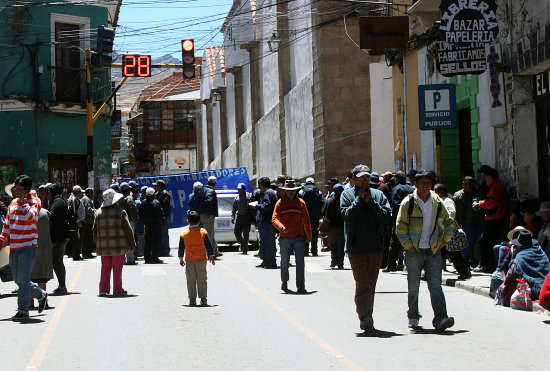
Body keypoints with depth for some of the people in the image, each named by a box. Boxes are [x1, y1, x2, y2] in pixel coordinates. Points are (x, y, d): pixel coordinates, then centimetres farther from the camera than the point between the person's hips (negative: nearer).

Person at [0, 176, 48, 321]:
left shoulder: (34, 202, -5)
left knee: (23, 280, -8)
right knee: (18, 280, 13)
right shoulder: (13, 202, 14)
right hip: (14, 247, 7)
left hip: (28, 247, -7)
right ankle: (41, 295, 32)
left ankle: (23, 310, -2)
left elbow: (29, 216, -25)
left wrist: (22, 200, -24)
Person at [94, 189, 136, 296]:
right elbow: (128, 230, -6)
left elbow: (95, 231, 11)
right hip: (118, 247, -4)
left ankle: (103, 289, 10)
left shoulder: (98, 213, 4)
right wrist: (132, 244, 3)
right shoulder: (120, 212, -10)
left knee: (105, 268, 12)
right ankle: (117, 290, 6)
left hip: (103, 247, 4)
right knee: (117, 268, 3)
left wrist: (97, 245, 21)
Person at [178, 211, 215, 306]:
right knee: (202, 279, 6)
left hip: (189, 260, 0)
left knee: (190, 280, 6)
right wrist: (211, 256, 7)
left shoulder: (184, 233, -1)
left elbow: (181, 247, 4)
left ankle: (192, 299, 4)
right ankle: (203, 299, 6)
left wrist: (181, 258, 14)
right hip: (201, 259, 0)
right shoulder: (203, 232, -4)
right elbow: (208, 245, -2)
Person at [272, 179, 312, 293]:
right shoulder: (280, 203, 0)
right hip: (284, 237, -1)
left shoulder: (301, 203, 6)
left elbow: (306, 220, 12)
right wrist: (281, 227, -28)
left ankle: (300, 286, -5)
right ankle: (284, 282, 33)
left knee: (300, 262, -7)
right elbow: (274, 218, -8)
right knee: (285, 262, 10)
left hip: (298, 237, 1)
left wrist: (309, 236, 12)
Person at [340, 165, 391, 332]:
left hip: (376, 248, 3)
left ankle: (366, 319, 20)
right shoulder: (347, 195, 3)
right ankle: (365, 318, -18)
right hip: (356, 248, -3)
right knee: (362, 285, -12)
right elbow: (347, 215, -12)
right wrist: (359, 199, -10)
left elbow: (387, 217, -3)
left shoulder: (378, 195, 9)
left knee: (371, 286, 10)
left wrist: (370, 202, -8)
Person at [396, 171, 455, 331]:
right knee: (413, 286, 6)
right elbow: (400, 226, -3)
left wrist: (444, 241, 10)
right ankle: (413, 317, 22)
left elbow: (448, 222, 21)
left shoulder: (437, 202, 8)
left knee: (435, 285, -7)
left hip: (433, 252, 2)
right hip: (414, 252, -2)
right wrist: (408, 246, -8)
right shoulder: (408, 202, -3)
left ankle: (440, 318, -15)